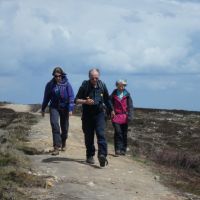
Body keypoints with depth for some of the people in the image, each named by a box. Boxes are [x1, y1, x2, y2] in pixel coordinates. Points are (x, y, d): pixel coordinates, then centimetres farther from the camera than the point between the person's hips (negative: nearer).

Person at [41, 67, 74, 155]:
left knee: (64, 127, 11)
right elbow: (46, 97, 9)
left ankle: (63, 143, 37)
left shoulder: (66, 84, -7)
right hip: (54, 107, 0)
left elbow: (71, 97, -7)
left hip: (64, 107, 0)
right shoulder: (50, 84, -1)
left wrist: (70, 109, -15)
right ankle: (56, 147, -20)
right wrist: (43, 109, 14)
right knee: (54, 124, -18)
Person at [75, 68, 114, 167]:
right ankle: (90, 156, 19)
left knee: (101, 134, -14)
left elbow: (107, 99, 17)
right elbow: (76, 100, -4)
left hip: (99, 113, 0)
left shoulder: (102, 85, 2)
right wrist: (85, 101, -22)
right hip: (87, 114, 0)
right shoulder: (84, 86, -6)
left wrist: (111, 110, 23)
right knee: (88, 136, 6)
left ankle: (102, 155, -24)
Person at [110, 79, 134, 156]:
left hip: (124, 116, 1)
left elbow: (130, 106, 4)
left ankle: (123, 150, 16)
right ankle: (118, 150, -10)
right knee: (118, 132, -11)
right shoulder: (114, 94, 4)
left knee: (124, 133, 6)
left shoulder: (127, 94, 5)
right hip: (116, 115, -1)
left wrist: (130, 115, -6)